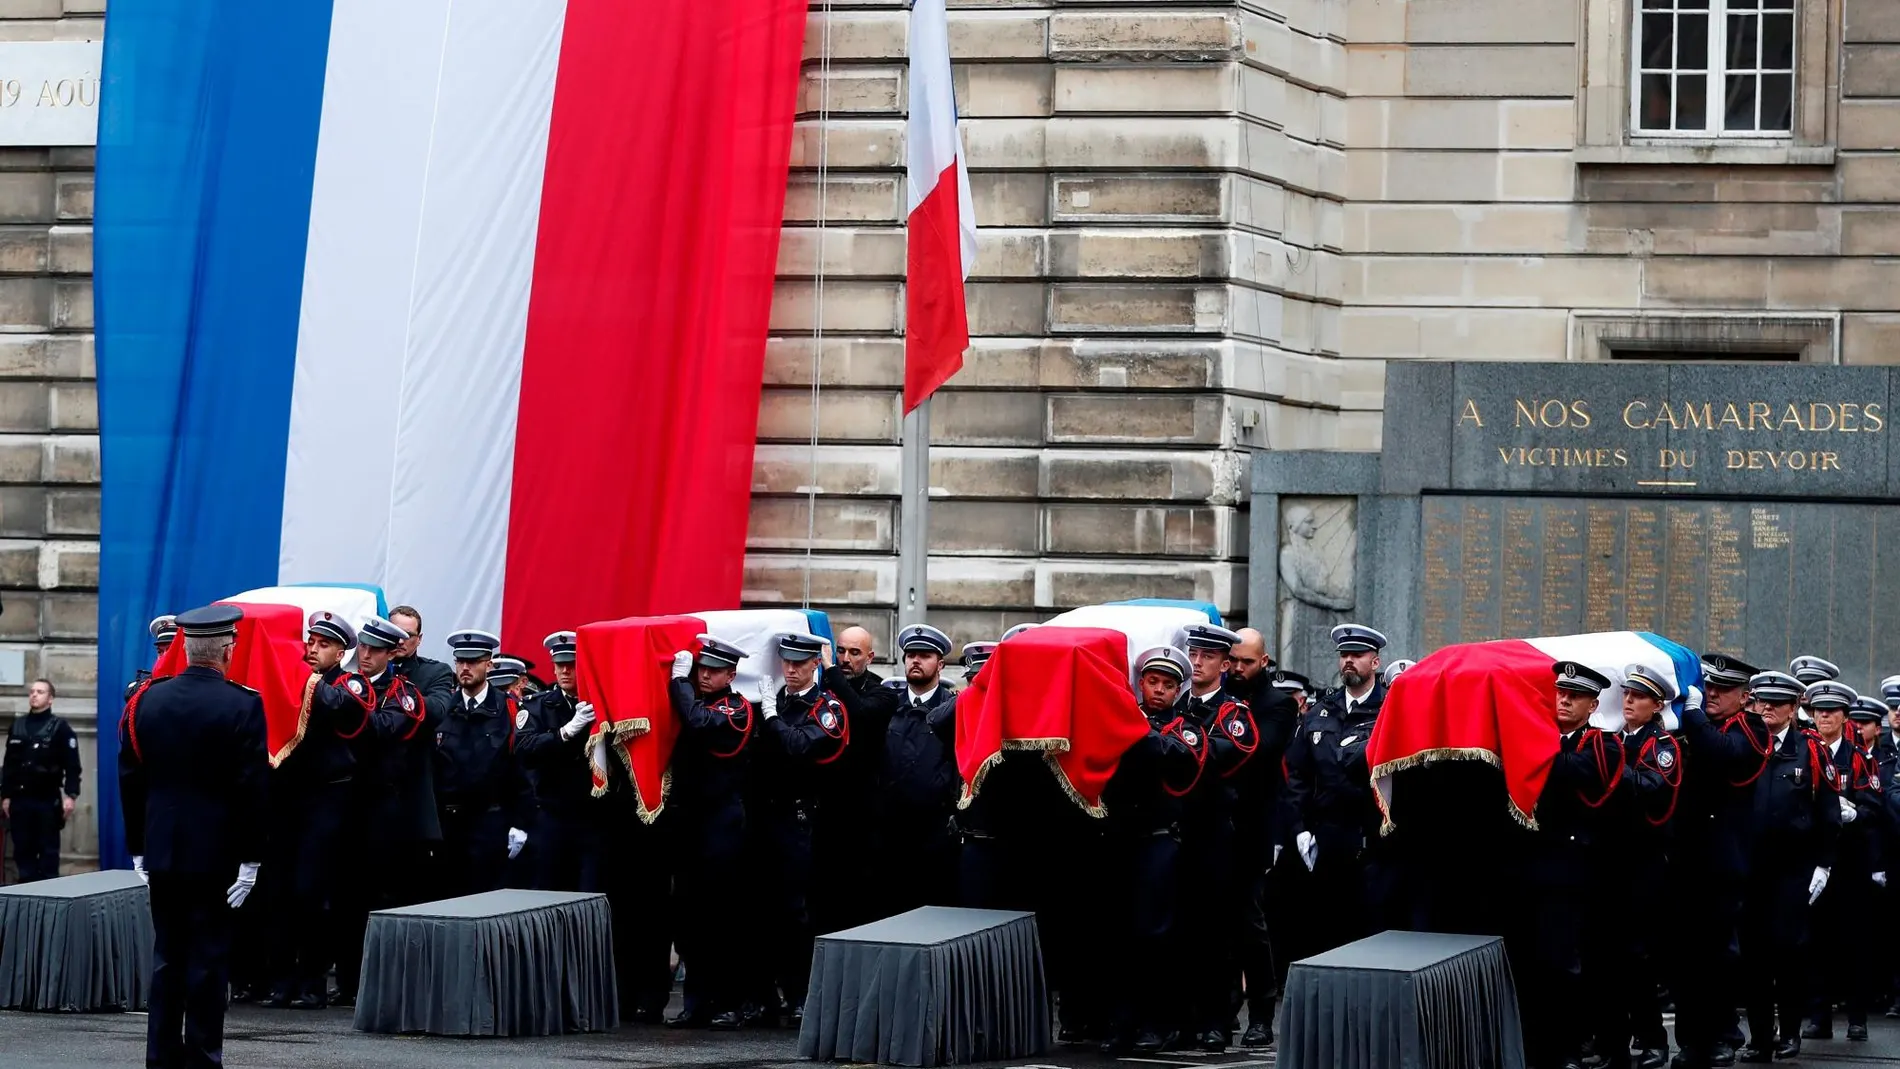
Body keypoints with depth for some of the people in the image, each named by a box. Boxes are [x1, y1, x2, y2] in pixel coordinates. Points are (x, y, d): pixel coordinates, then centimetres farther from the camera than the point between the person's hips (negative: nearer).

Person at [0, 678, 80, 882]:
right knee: (22, 850, 5)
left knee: (48, 851, 0)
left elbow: (72, 765, -7)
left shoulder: (60, 727, -2)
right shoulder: (16, 726, 12)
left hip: (48, 801, -4)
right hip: (20, 799, 4)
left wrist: (71, 795, -16)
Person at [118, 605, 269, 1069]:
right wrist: (250, 858, -8)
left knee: (167, 957, 11)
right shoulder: (243, 705, -12)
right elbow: (253, 787, -13)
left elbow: (130, 778, 5)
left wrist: (138, 847, 13)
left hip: (161, 852, 4)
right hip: (215, 852, -4)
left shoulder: (148, 700, 1)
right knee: (207, 959, 1)